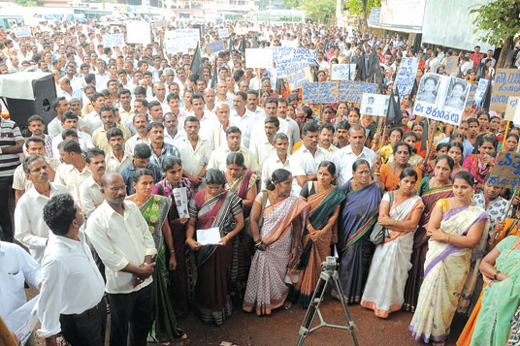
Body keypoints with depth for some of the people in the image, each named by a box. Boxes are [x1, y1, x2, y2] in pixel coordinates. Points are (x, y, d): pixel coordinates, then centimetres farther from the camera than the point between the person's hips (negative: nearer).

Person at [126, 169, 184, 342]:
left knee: (157, 289, 12)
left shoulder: (160, 202, -5)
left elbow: (166, 228, 3)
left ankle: (159, 326, 35)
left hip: (157, 254, 2)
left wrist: (172, 254, 5)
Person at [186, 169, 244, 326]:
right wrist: (189, 239, -21)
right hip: (203, 247, 1)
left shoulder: (230, 198, -8)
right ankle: (206, 311, 31)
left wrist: (228, 236, -19)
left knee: (220, 278, 8)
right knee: (205, 278, 9)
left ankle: (220, 310, 31)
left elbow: (240, 222, -6)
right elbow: (191, 223, -3)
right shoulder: (197, 198, -5)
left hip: (222, 246, -1)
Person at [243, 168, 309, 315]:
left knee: (278, 274, 7)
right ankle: (258, 303, 25)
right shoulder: (261, 197, -6)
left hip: (283, 247, 1)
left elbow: (296, 225, 3)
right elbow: (253, 220, -8)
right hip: (263, 246, -1)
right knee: (261, 273, 5)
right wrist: (258, 242, -13)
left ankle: (275, 301, 29)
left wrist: (296, 247, 2)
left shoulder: (293, 202, -2)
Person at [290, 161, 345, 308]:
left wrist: (323, 231, -12)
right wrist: (311, 229, -13)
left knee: (318, 264, 6)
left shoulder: (336, 193, 0)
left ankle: (311, 295, 20)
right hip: (306, 231, -1)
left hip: (324, 234, 1)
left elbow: (335, 215, 0)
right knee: (303, 262, 3)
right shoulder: (309, 186, -4)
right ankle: (297, 293, 18)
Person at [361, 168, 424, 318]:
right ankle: (376, 300, 24)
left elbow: (413, 224, -11)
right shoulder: (388, 196, 0)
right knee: (380, 269, 6)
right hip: (386, 240, 1)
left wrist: (390, 222, -14)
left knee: (396, 272, 3)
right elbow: (382, 218, -12)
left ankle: (388, 305, 18)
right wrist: (404, 226, -14)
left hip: (403, 243, -1)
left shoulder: (417, 201, -1)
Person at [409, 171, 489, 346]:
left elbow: (472, 241, -13)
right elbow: (431, 228, -9)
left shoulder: (478, 213, -3)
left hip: (456, 263, -1)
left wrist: (445, 236, -19)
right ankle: (424, 328, 29)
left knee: (448, 296, 9)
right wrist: (457, 238, -15)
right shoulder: (442, 204, 0)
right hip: (436, 258, 1)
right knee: (431, 292, 9)